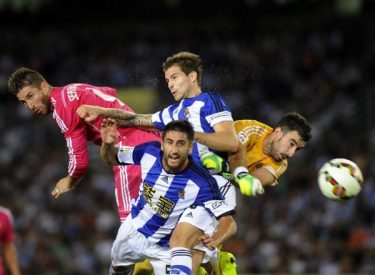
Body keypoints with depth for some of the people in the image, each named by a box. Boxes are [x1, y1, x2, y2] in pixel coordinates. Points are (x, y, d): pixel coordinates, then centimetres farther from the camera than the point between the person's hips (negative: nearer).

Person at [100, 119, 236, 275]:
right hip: (133, 229, 4)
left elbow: (229, 221, -35)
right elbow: (111, 159, -6)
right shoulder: (150, 152, -23)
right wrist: (107, 145, -28)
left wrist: (216, 238, -57)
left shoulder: (201, 182, -35)